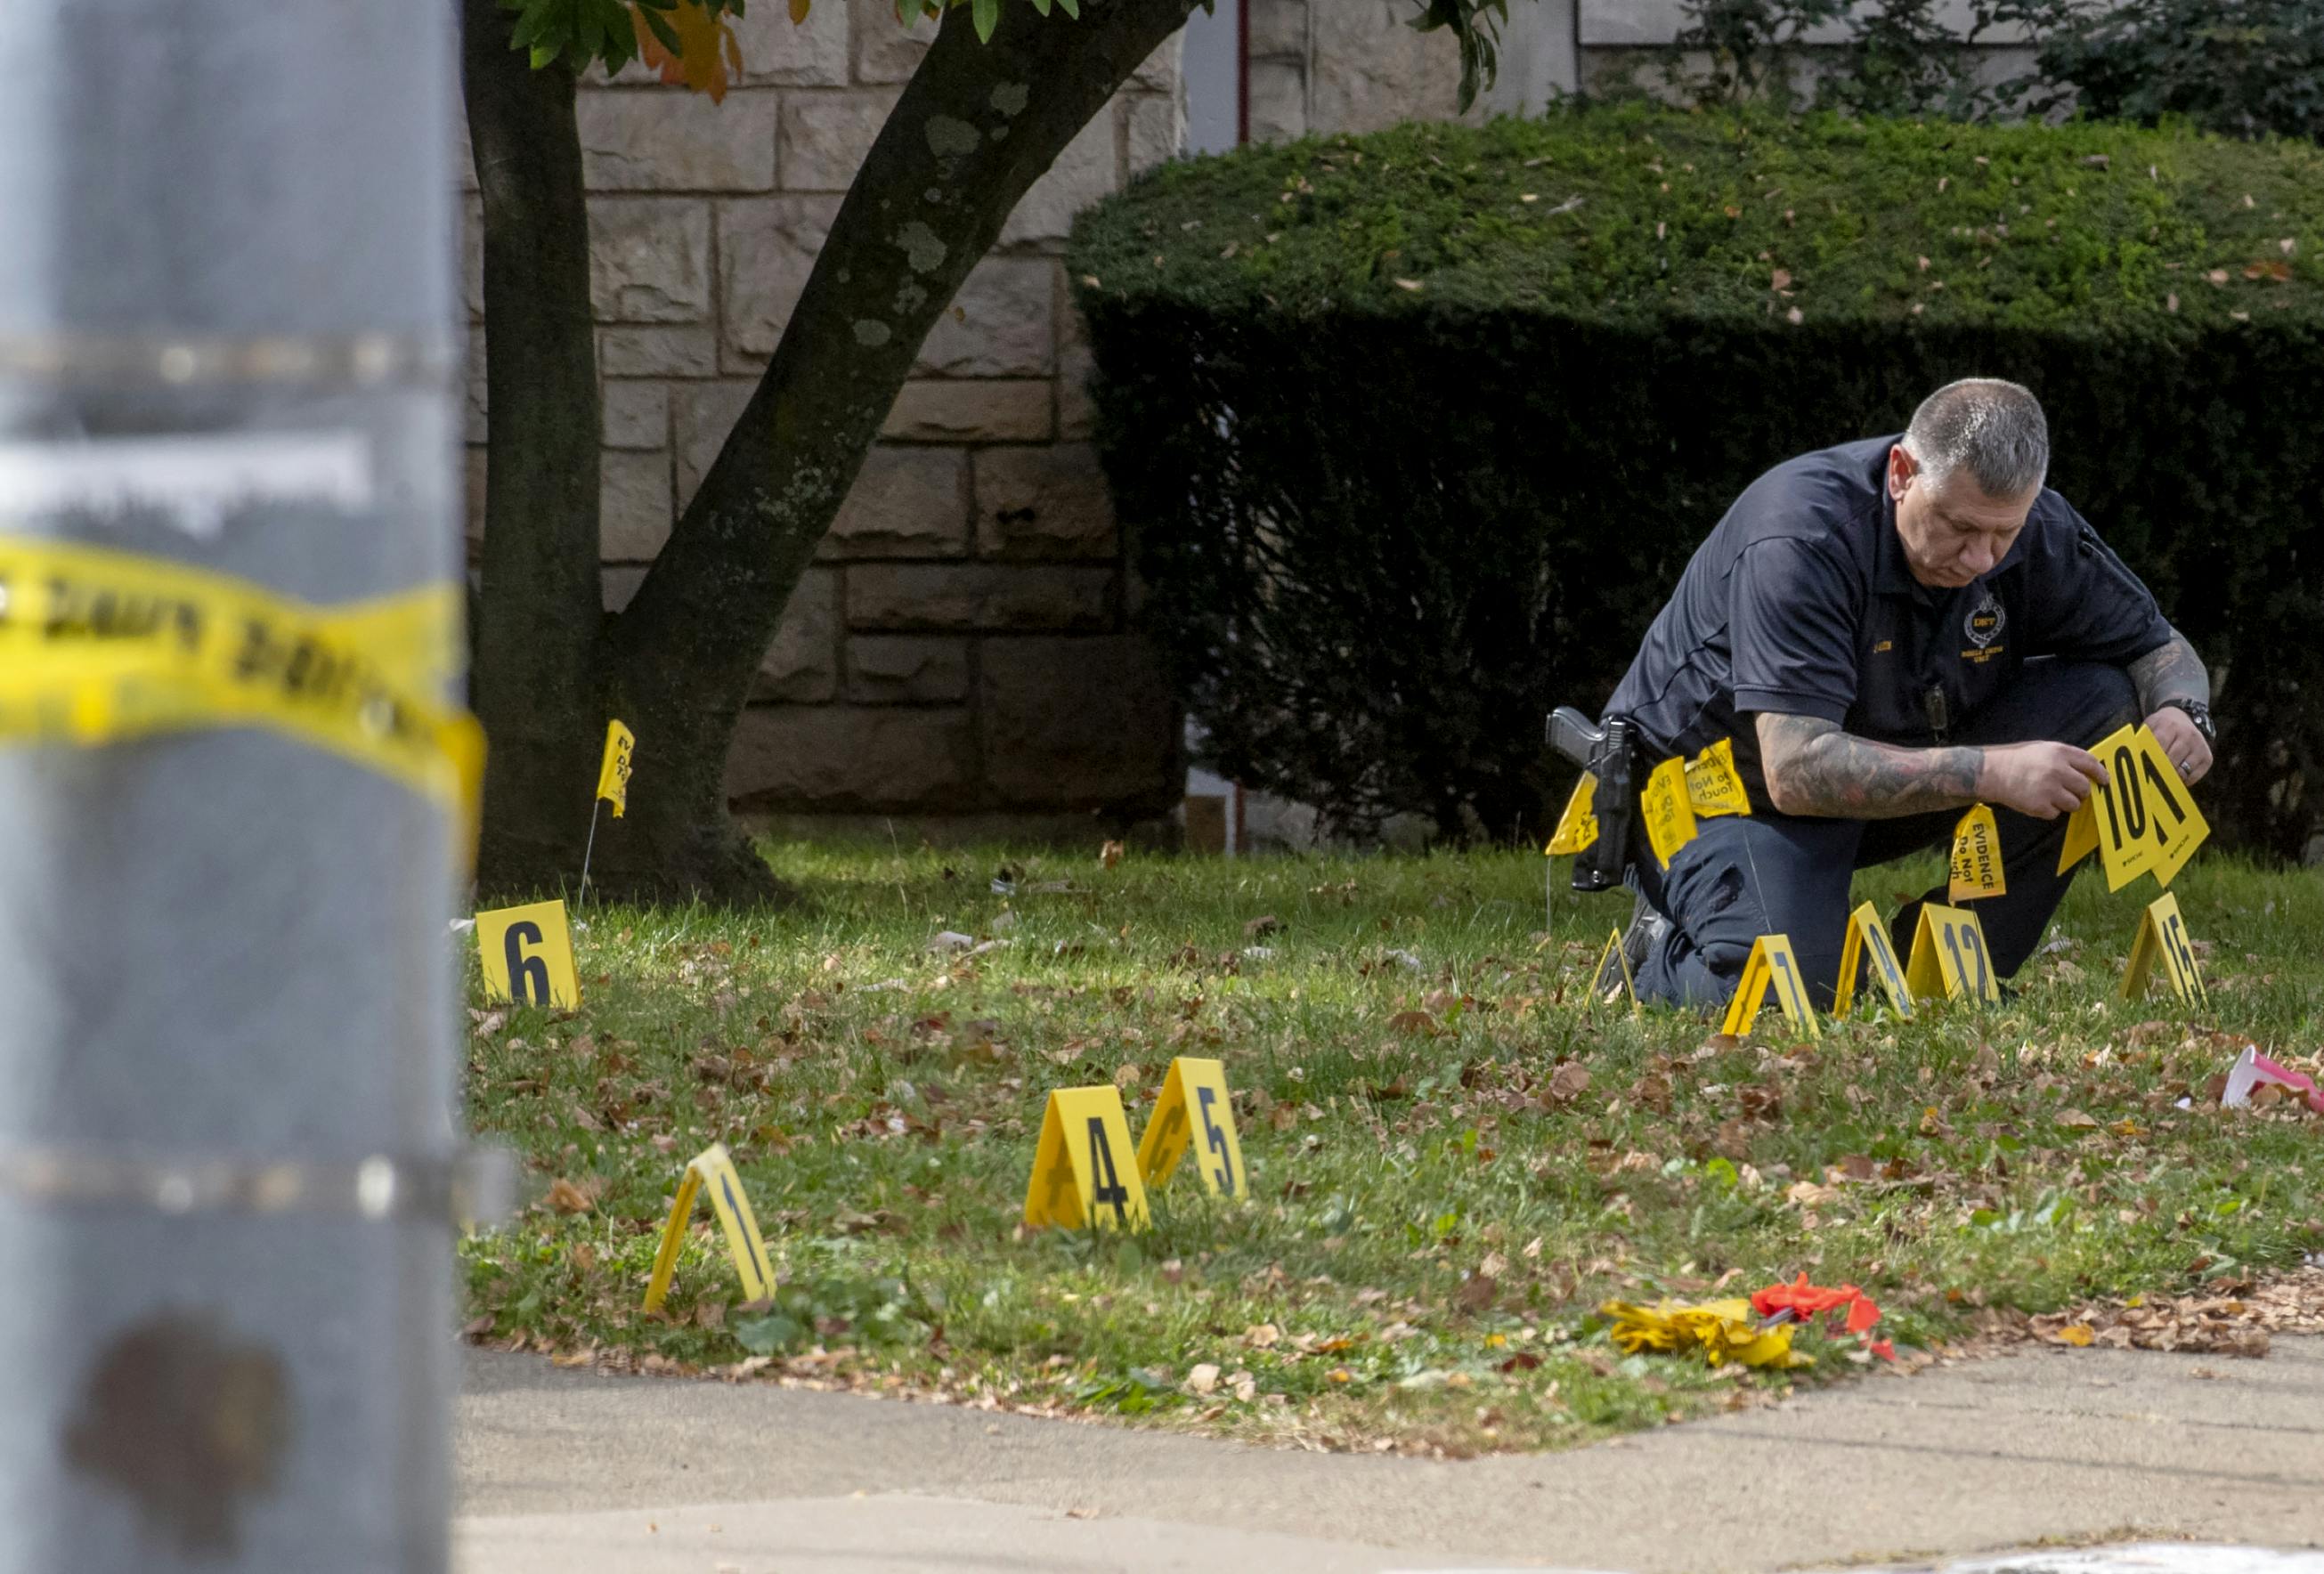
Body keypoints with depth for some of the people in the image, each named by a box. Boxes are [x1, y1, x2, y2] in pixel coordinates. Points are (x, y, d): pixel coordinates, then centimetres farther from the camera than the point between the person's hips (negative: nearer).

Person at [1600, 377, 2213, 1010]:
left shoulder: (2038, 528, -13)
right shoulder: (1801, 536, -32)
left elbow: (2159, 648, 2)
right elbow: (1795, 772, -39)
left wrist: (2182, 716, -23)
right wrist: (1991, 772, -47)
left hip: (1903, 777, 6)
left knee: (2102, 701, -14)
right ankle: (1666, 950, 4)